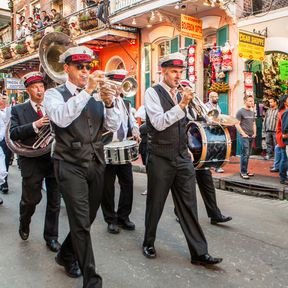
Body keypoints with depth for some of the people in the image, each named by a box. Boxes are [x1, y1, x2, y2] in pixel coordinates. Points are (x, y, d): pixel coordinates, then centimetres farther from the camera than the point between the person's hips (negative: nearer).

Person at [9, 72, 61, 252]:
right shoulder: (18, 110, 3)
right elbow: (13, 134, -10)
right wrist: (35, 125, -22)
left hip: (55, 159, 2)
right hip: (32, 161, -1)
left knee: (54, 202, 9)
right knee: (31, 200, 11)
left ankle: (51, 237, 26)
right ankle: (24, 224, 44)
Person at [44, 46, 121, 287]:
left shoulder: (96, 96, 10)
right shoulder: (55, 94, -3)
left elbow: (113, 126, 1)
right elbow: (61, 118, -24)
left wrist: (109, 103, -17)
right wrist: (87, 91, -28)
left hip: (96, 163, 5)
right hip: (70, 165, -5)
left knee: (87, 218, 17)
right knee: (81, 223, -5)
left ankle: (66, 255, 42)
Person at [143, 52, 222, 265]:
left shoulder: (180, 94, 13)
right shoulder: (153, 93, -5)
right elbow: (159, 123, -18)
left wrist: (186, 149, 16)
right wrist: (182, 104, -24)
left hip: (182, 159, 5)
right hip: (161, 159, -5)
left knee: (189, 205, 6)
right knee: (155, 204, 9)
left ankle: (199, 253, 14)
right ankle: (149, 243, 31)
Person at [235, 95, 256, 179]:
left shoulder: (252, 112, 18)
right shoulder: (240, 111, -5)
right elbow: (237, 124, -8)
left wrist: (254, 133, 10)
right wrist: (243, 134, -13)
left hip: (251, 136, 7)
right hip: (244, 136, -7)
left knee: (248, 154, 9)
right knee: (245, 154, -8)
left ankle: (245, 171, 17)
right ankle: (243, 172, -3)